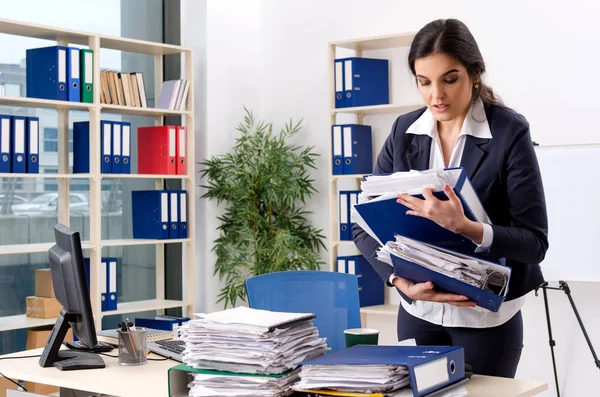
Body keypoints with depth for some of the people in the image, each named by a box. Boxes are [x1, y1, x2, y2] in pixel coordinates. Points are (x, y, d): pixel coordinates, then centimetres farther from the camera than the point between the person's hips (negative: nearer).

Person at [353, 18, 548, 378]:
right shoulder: (405, 130, -1)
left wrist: (464, 227, -33)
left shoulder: (510, 131, -13)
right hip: (418, 310, 4)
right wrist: (402, 281, -19)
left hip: (486, 316, -3)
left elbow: (534, 241, -16)